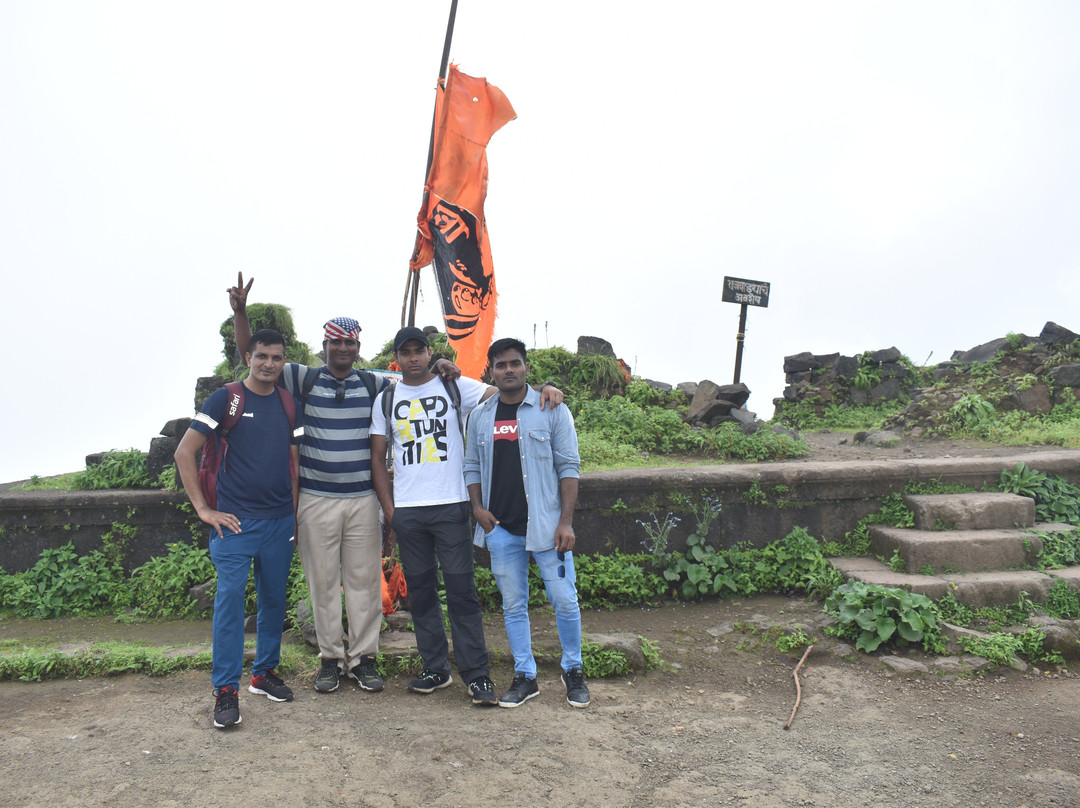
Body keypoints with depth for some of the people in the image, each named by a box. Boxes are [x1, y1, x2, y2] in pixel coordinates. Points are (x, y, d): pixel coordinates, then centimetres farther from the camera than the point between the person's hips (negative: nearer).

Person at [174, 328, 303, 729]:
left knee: (274, 598, 11)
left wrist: (293, 509, 10)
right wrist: (203, 508, -8)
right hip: (235, 520, -4)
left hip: (280, 521, 5)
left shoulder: (289, 406, 10)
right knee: (230, 598, -8)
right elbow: (184, 452, -5)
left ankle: (264, 673, 27)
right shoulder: (225, 399, -3)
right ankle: (226, 689, 2)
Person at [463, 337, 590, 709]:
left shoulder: (552, 410, -2)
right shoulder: (480, 416, 9)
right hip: (500, 528, 3)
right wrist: (478, 508, 0)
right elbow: (472, 466, 15)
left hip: (545, 524, -3)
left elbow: (569, 466, -3)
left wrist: (566, 521, -9)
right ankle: (525, 677, 24)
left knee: (565, 601, 2)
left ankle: (573, 671, 24)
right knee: (513, 605, 10)